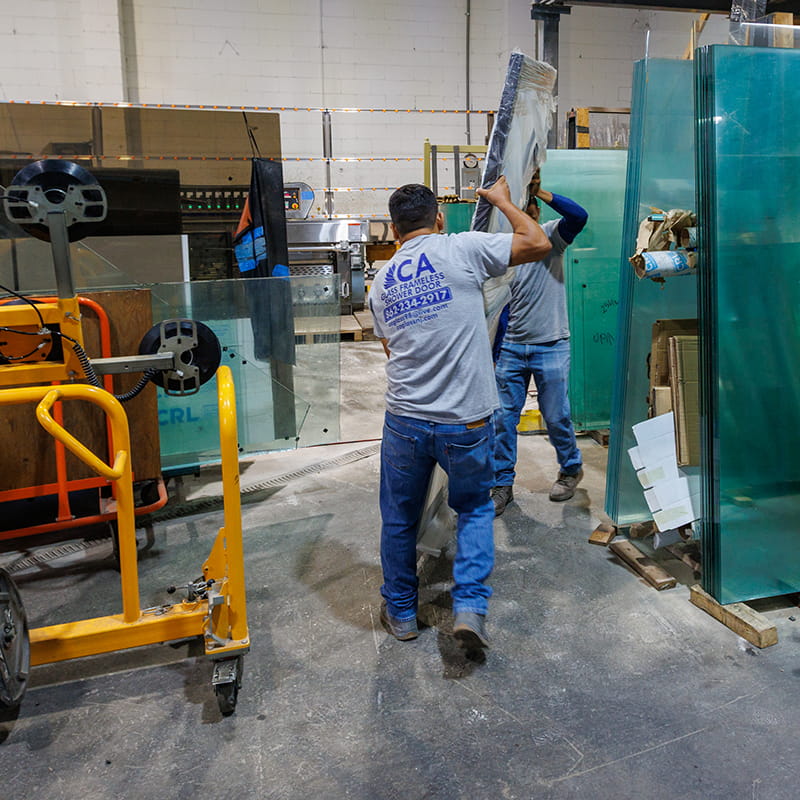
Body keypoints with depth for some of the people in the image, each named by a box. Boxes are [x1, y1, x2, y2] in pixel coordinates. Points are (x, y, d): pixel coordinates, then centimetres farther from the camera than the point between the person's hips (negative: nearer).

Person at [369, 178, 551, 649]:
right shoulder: (461, 249, -8)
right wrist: (503, 201, 11)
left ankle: (401, 613, 34)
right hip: (466, 421, -2)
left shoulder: (381, 282, 8)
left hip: (405, 420, 3)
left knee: (400, 518, 20)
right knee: (475, 508, 21)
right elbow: (538, 243, -4)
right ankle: (470, 606, 11)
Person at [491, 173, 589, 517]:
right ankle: (502, 484, 16)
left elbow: (579, 216, -24)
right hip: (511, 347, 3)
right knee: (503, 417, 2)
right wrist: (494, 349, 6)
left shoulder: (551, 236, -1)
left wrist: (539, 192, -22)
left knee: (556, 417, 6)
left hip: (550, 347, -3)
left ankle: (571, 469, 32)